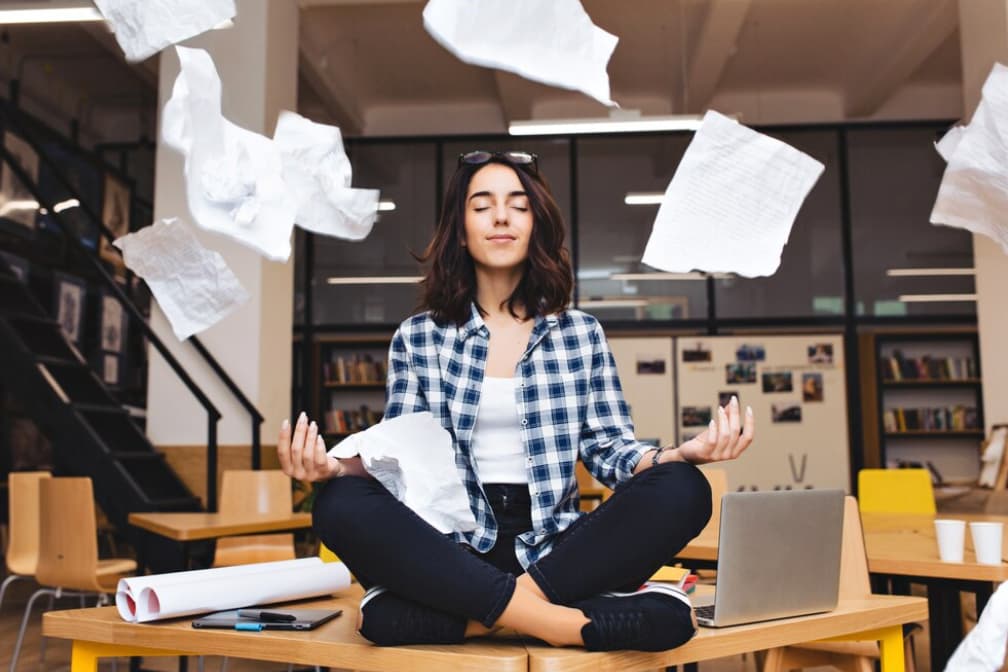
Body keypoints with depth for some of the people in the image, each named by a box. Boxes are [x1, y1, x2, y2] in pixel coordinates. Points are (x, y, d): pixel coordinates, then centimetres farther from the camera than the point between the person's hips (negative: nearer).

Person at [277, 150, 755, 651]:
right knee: (341, 505, -31)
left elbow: (610, 448, 7)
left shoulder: (581, 332, 11)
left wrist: (682, 453, -15)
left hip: (555, 549, 1)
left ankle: (480, 617, -25)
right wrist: (336, 466, -18)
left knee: (682, 490, -26)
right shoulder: (416, 338, 9)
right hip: (453, 552, 0)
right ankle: (566, 622, -32)